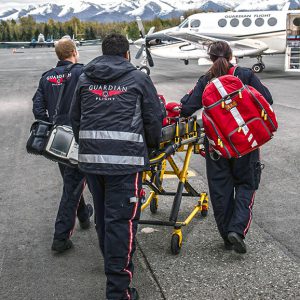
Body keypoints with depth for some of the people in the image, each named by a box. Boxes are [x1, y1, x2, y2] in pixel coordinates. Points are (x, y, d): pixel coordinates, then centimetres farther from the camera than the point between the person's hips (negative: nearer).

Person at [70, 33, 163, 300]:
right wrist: (153, 144, 24)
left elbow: (75, 118, 20)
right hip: (125, 160, -5)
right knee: (121, 220, -3)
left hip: (90, 159, 5)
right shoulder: (138, 78, 4)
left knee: (103, 216, 19)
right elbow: (154, 118, 5)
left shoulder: (85, 79, 15)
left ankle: (114, 265, 40)